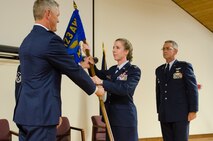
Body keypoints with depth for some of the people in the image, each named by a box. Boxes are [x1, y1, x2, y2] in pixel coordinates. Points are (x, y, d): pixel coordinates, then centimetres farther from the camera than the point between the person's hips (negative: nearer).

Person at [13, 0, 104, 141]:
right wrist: (95, 89, 7)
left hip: (25, 111, 9)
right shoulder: (51, 40, -15)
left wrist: (80, 66, 31)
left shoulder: (27, 41, 13)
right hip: (41, 113, -9)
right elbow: (73, 71, -8)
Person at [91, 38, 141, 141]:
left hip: (125, 117, -7)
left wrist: (102, 82, -28)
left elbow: (125, 89, -23)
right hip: (111, 115, 7)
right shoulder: (112, 69, 15)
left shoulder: (134, 70, -8)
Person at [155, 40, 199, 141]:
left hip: (181, 113, -5)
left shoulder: (184, 66, -1)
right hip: (165, 115, 5)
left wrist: (193, 110, -12)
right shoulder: (159, 70, 14)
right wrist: (159, 111, 13)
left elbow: (192, 89, -6)